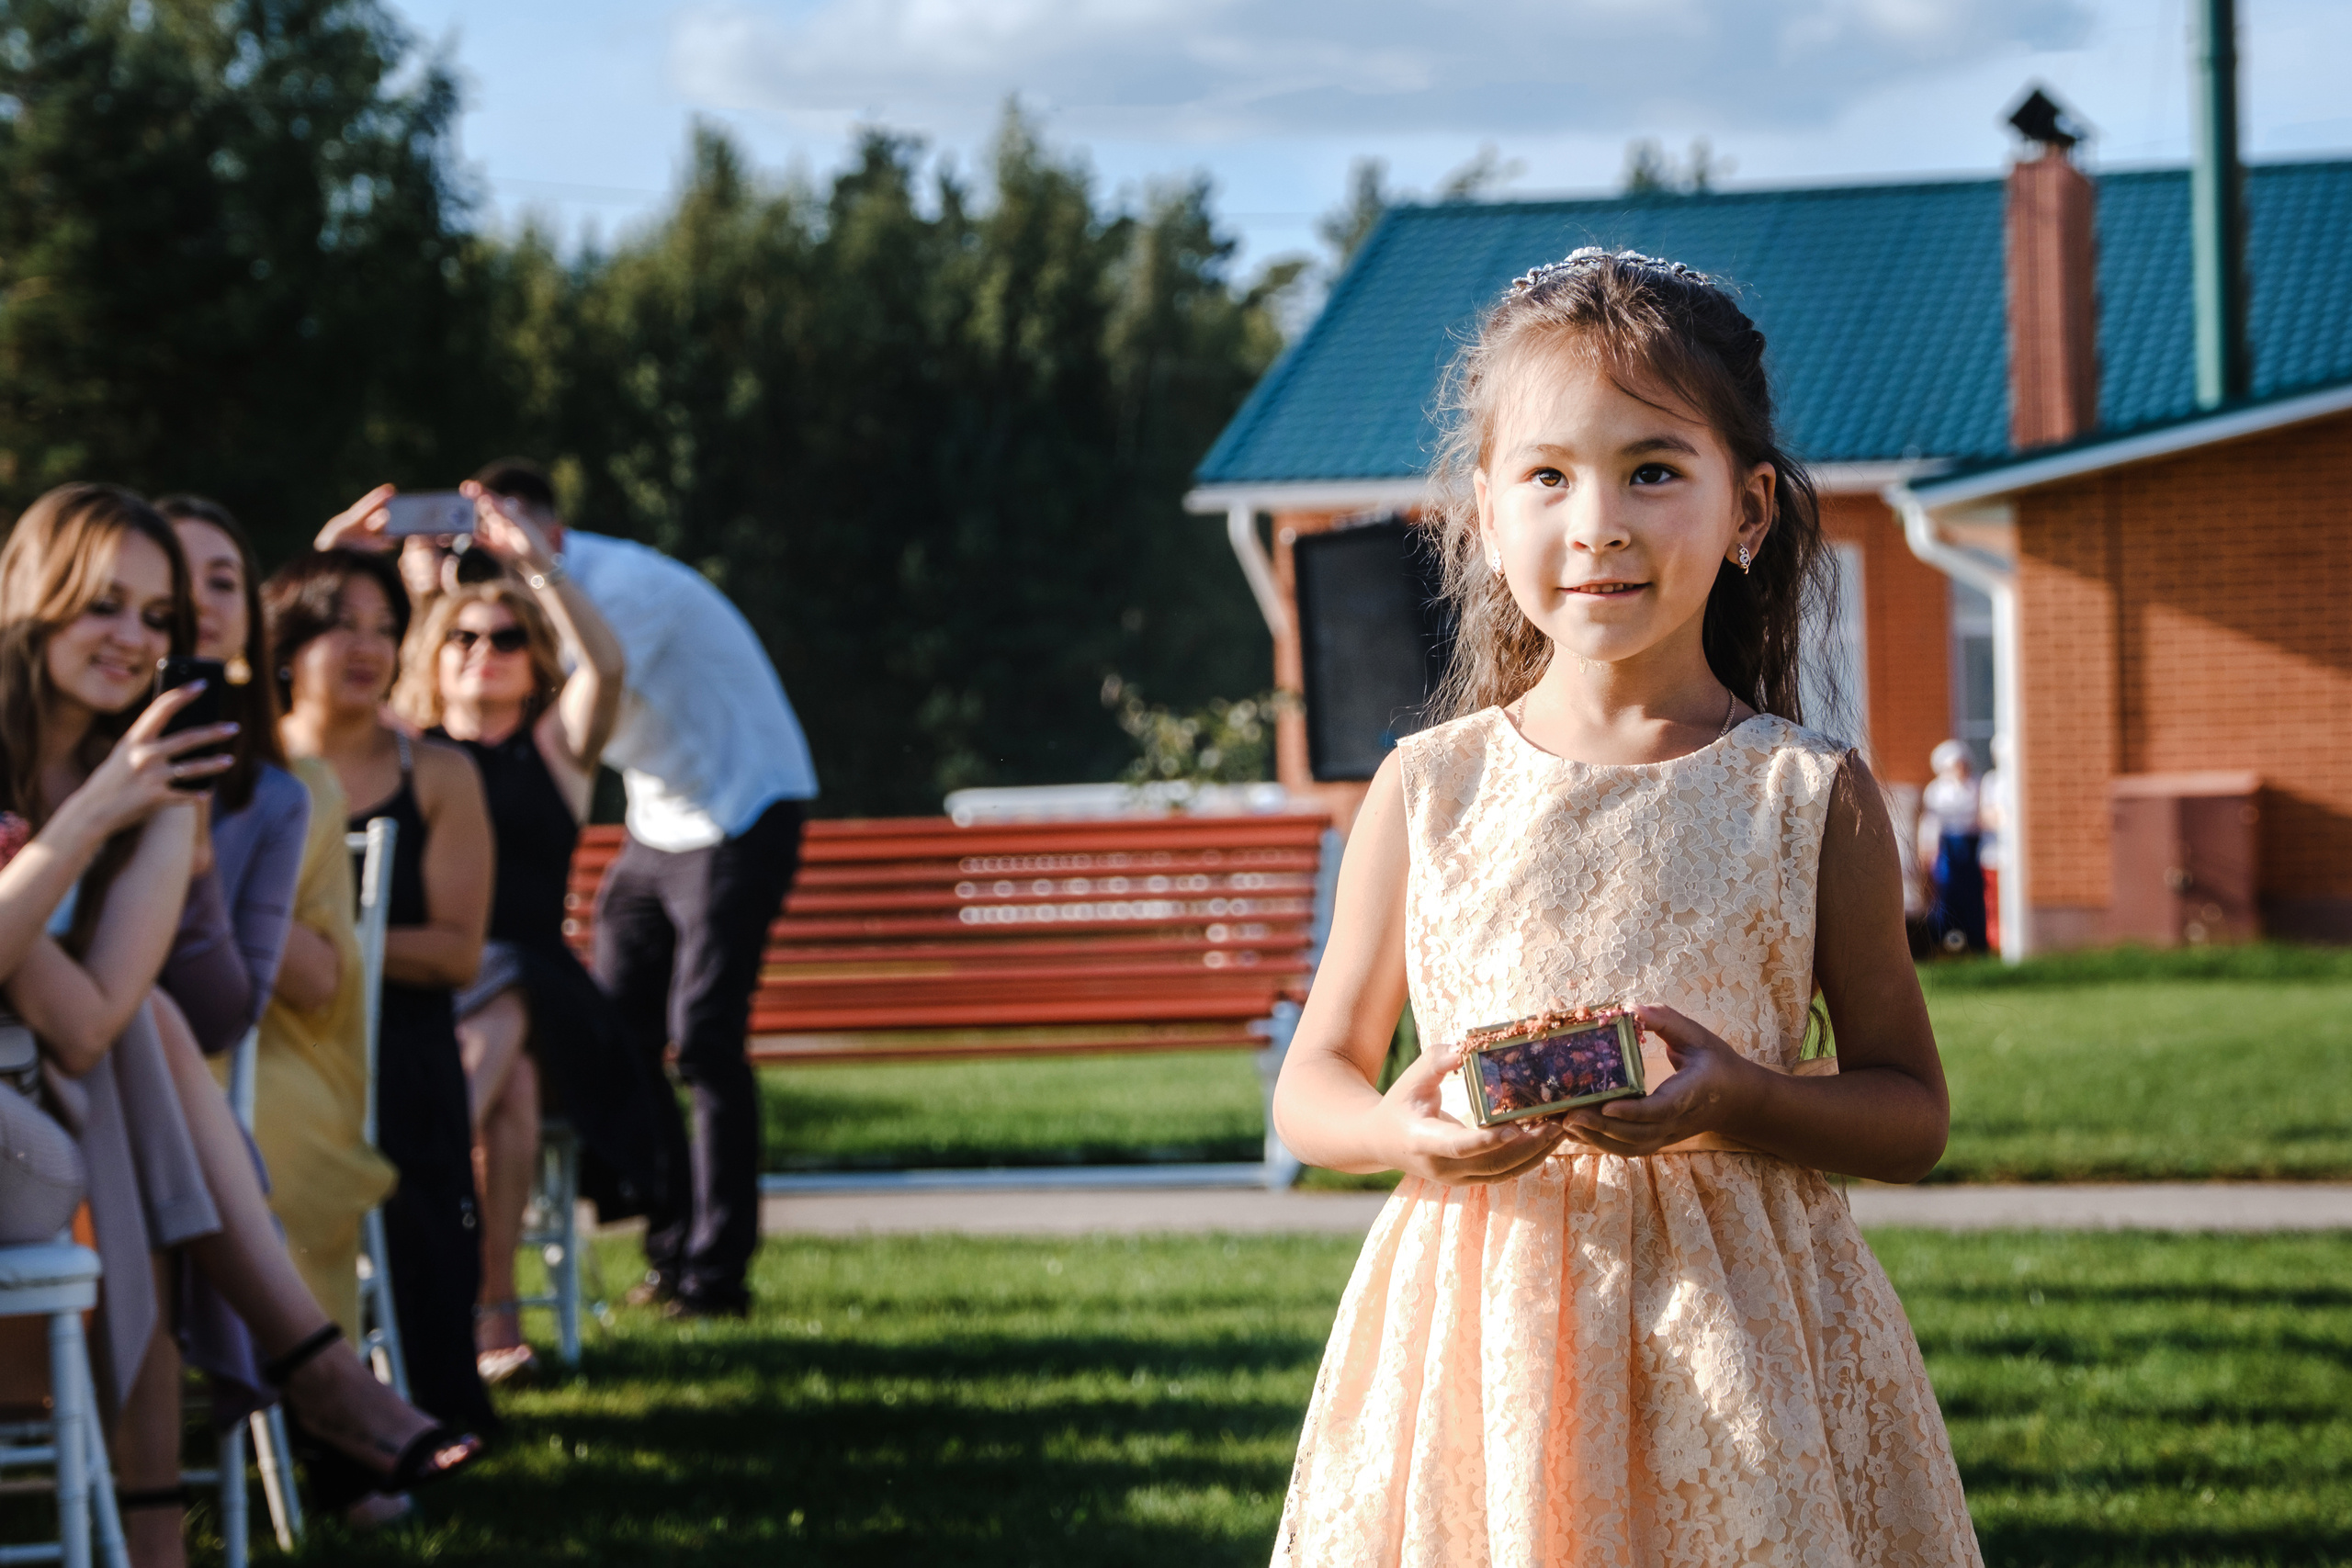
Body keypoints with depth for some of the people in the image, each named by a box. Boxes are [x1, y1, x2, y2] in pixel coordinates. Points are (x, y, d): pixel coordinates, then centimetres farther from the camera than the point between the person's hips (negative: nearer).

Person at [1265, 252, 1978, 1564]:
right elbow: (1313, 1083, 8)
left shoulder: (1810, 796, 0)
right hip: (1476, 1330, 1)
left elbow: (1914, 1118, 3)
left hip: (1731, 1339, -1)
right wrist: (1402, 1133, -14)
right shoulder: (1429, 790, 2)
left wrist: (1741, 1105, -16)